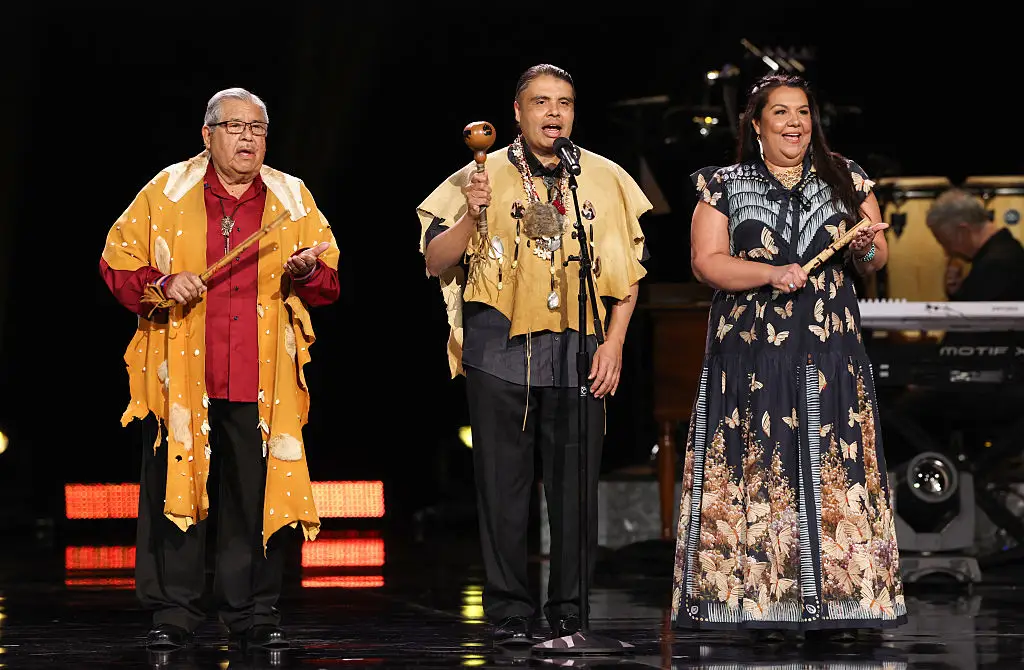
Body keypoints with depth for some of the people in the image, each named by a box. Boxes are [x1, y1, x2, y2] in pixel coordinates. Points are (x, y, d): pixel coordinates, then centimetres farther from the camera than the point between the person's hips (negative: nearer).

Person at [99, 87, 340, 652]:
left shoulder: (293, 200, 11)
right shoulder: (167, 192, 7)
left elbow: (329, 283, 13)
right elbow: (117, 263, 8)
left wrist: (307, 271, -10)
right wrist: (161, 283, -10)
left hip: (262, 380, 1)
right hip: (181, 375, -1)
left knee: (259, 495, 0)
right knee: (175, 488, -2)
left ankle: (254, 613, 10)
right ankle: (172, 613, 6)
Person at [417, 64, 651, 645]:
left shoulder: (606, 180, 8)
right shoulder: (485, 177, 4)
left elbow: (629, 269, 11)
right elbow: (436, 262, 2)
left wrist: (614, 343, 2)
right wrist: (471, 216, -15)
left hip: (579, 354, 1)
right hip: (500, 350, -1)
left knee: (575, 483, 1)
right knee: (504, 483, 1)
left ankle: (568, 608, 10)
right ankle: (510, 609, 9)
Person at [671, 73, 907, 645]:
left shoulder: (846, 180, 11)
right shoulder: (726, 186, 6)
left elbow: (877, 261, 12)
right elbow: (706, 261, -2)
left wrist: (867, 249, -12)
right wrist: (770, 273, -15)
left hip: (830, 354, 2)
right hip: (753, 351, -1)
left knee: (832, 469, -2)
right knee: (760, 470, -4)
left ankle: (837, 602, 0)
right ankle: (765, 600, 0)